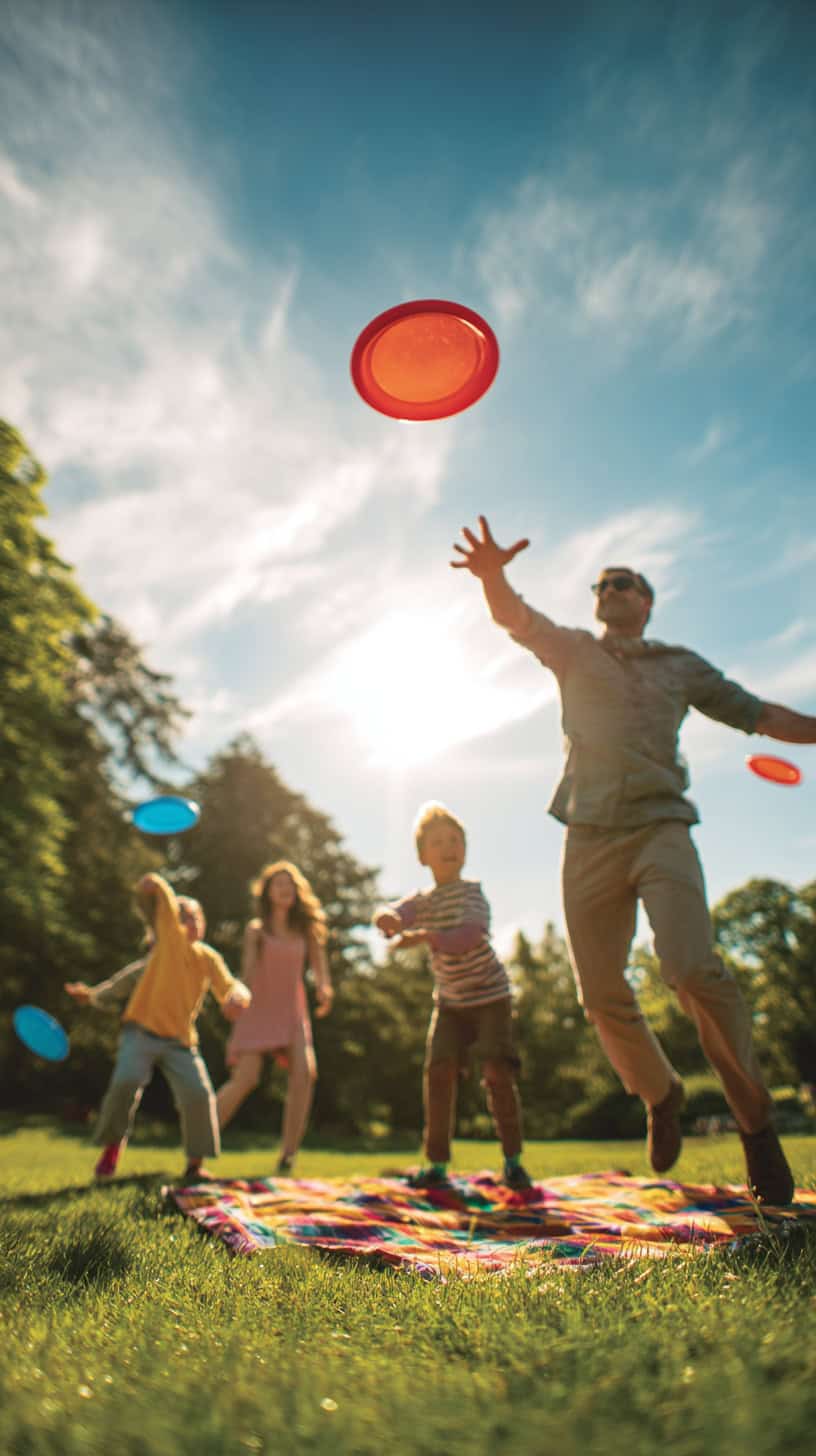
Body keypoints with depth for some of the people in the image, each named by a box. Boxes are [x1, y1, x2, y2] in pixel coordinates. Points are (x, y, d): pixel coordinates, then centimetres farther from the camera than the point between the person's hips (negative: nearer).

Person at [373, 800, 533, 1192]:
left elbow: (470, 935, -33)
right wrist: (388, 918, -44)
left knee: (497, 1072, -11)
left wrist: (427, 936, -48)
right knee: (438, 1070, -7)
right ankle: (437, 1163, 3)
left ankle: (513, 1159, 7)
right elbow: (394, 914, -19)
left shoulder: (471, 892, -14)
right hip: (450, 1001, 4)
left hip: (489, 995, -4)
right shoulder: (422, 900, 1)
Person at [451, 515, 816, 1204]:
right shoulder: (573, 650, 14)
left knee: (692, 966, -22)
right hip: (590, 838, 1)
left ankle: (755, 1118, -3)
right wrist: (493, 575, -25)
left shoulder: (682, 665, 17)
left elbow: (758, 714, 22)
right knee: (603, 993, 2)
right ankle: (660, 1093, 29)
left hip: (660, 828, -1)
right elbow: (514, 616, -4)